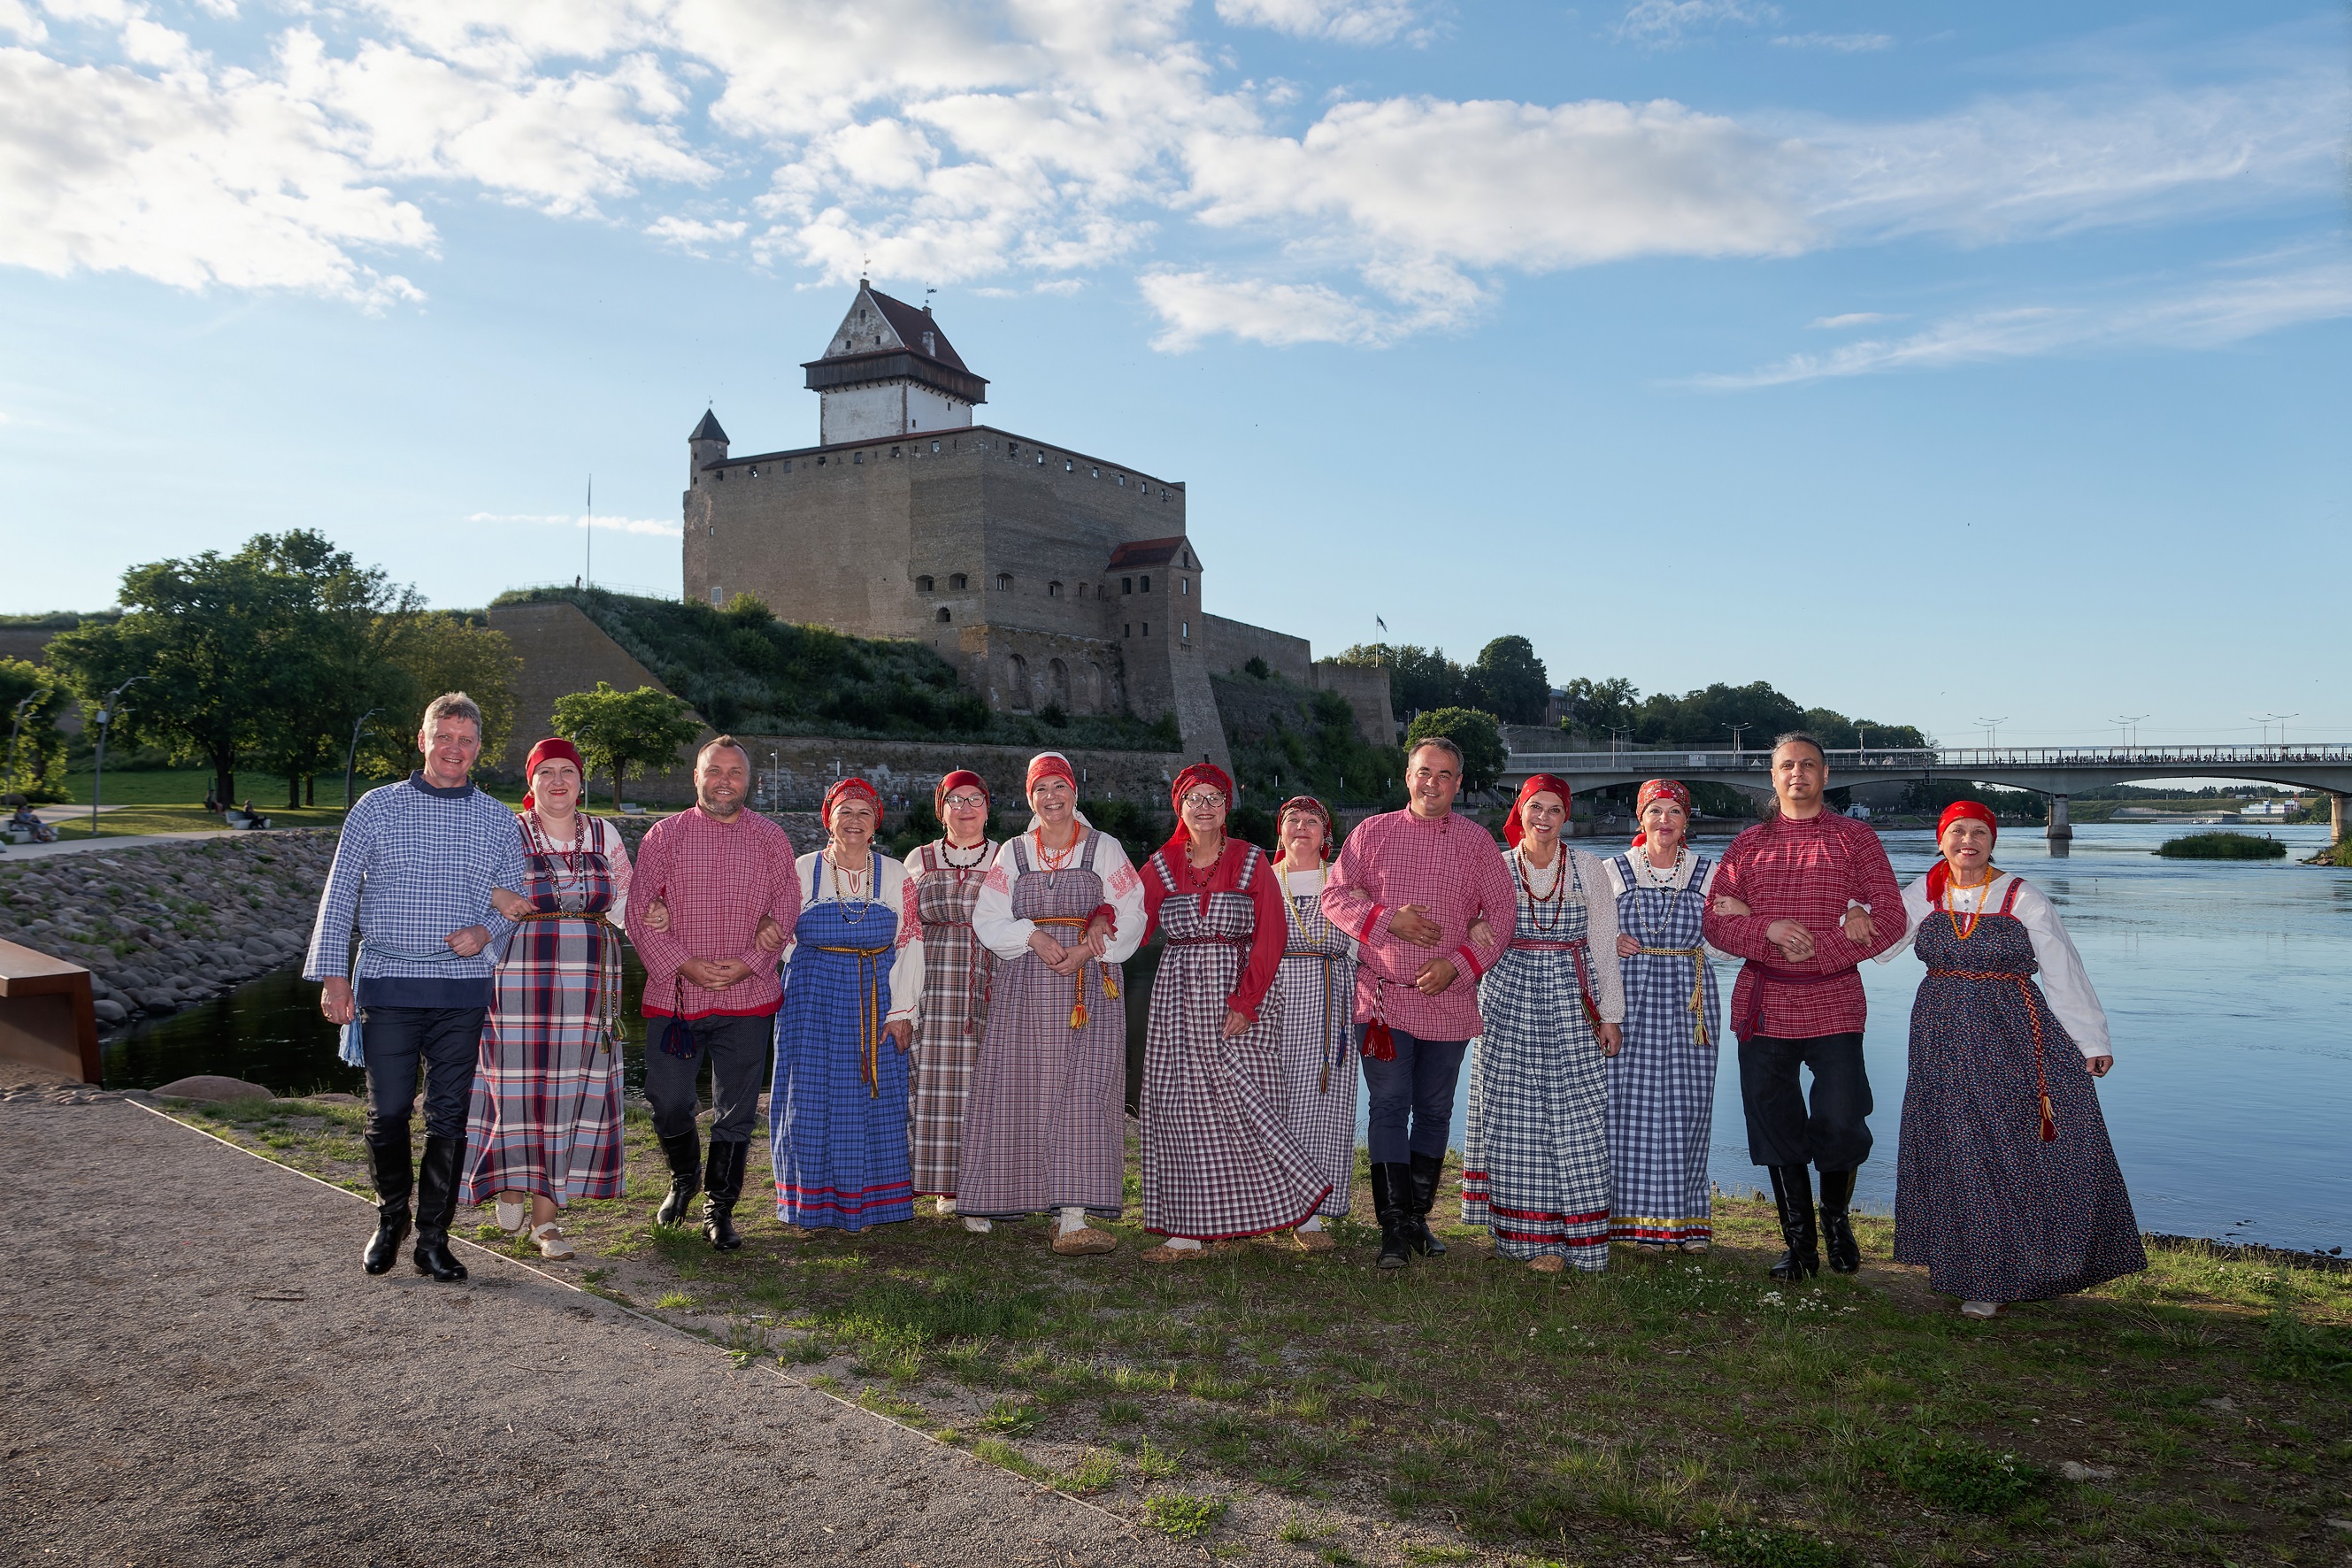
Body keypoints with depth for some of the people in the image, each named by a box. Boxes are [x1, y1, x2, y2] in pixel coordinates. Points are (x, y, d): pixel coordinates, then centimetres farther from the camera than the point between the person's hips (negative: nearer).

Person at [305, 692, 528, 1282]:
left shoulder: (497, 820, 8)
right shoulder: (377, 807, 4)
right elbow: (339, 894, 4)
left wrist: (487, 932, -7)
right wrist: (333, 974, -3)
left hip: (463, 990, 1)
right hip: (388, 984, -1)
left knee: (449, 1118, 3)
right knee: (387, 1113, 2)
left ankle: (433, 1239, 14)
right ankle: (391, 1220, 26)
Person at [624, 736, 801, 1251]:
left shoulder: (770, 839, 6)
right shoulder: (664, 835, 3)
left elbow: (786, 911, 3)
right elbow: (641, 914, -1)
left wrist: (748, 964, -10)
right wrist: (684, 965, -12)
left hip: (748, 998, 0)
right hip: (674, 994, 0)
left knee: (735, 1111, 5)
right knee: (668, 1102, 3)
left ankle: (719, 1209, 20)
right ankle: (683, 1178, 33)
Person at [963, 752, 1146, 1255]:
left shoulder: (1105, 849, 9)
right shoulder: (1012, 853, 13)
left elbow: (1131, 917, 3)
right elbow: (987, 920, 6)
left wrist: (1091, 946, -14)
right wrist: (1033, 937, -11)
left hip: (1089, 987, -2)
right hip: (1023, 988, 2)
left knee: (1083, 1091, -11)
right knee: (1016, 1090, 0)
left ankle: (1072, 1216, -15)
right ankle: (991, 1201, 15)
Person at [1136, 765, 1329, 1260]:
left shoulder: (1252, 862, 1)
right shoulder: (1161, 865, 8)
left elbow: (1271, 936, -5)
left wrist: (1245, 1001, -13)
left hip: (1241, 993, -3)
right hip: (1179, 998, 3)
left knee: (1247, 1105, -6)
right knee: (1182, 1108, 1)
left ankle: (1302, 1210, 11)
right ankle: (1190, 1231, 8)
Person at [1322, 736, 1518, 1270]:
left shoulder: (1477, 841, 5)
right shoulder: (1372, 832, 6)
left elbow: (1503, 913, 4)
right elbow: (1334, 895, 5)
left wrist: (1459, 965, -9)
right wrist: (1388, 919, -12)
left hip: (1448, 1000, 1)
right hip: (1384, 996, -1)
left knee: (1434, 1111, 9)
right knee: (1389, 1107, -6)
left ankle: (1418, 1218, 21)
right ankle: (1395, 1228, -3)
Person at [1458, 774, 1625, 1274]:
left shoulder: (1589, 869, 5)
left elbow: (1604, 944, 4)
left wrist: (1610, 1013, 0)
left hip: (1572, 1001, 0)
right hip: (1509, 998, 1)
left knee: (1574, 1115, -4)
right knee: (1515, 1113, -1)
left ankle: (1571, 1234, 4)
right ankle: (1527, 1234, 8)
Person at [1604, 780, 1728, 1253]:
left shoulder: (1707, 873, 9)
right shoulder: (1614, 871, 7)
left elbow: (1720, 946, 9)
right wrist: (1609, 943, -7)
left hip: (1689, 1002, 1)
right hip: (1631, 1001, 0)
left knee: (1688, 1104, 0)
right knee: (1631, 1105, -4)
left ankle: (1688, 1218, 12)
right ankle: (1643, 1219, 7)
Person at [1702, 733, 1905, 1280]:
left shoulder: (1856, 839, 5)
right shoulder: (1749, 843, 10)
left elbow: (1890, 921, -2)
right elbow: (1714, 922, 3)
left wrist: (1813, 947, -13)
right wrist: (1769, 931, -16)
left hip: (1834, 1006, -2)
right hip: (1763, 1007, 2)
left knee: (1841, 1126, -2)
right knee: (1776, 1128, 6)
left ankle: (1836, 1220, 28)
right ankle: (1799, 1243, 21)